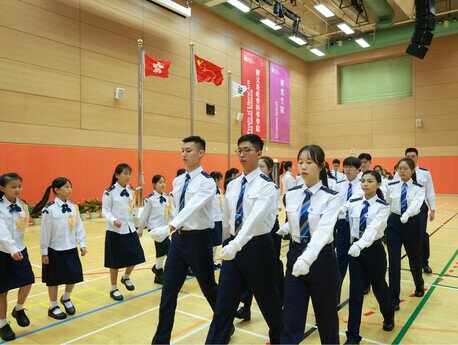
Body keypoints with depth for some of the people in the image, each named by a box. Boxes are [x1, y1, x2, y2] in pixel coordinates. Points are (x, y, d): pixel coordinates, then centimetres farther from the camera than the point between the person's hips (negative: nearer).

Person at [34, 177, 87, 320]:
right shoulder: (49, 209, -14)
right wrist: (44, 252, -7)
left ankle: (66, 298, 38)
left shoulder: (73, 207, 1)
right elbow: (45, 232, -10)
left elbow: (79, 226, 4)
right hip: (55, 250, -5)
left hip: (71, 249, 5)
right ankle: (53, 307, 29)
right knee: (54, 280, 9)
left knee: (74, 276, 10)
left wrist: (82, 244, 2)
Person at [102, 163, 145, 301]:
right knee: (115, 261, 4)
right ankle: (114, 289, 23)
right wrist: (114, 221, -28)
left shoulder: (130, 190, 7)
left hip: (129, 229, 5)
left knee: (136, 256, 4)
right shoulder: (110, 192, -10)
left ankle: (126, 277, 33)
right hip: (115, 231, -5)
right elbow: (105, 211, -11)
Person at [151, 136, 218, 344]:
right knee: (168, 291, 7)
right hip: (178, 239, 6)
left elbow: (192, 208, -31)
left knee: (209, 288, 12)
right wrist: (174, 233, 16)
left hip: (198, 240, -6)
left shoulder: (207, 182, -15)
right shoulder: (177, 181, 8)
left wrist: (168, 228, -43)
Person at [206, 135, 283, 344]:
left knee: (268, 301, 16)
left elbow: (255, 217, -27)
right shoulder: (232, 185, 7)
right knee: (223, 305, 6)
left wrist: (236, 245, -38)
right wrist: (224, 243, 22)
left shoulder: (266, 185, -13)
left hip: (258, 247, -5)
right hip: (233, 246, 5)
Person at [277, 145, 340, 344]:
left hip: (321, 258, -3)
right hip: (294, 256, 3)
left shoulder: (331, 198, -14)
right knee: (291, 318, 4)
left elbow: (324, 230, -30)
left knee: (326, 315, 16)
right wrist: (276, 232, 0)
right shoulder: (291, 194, 0)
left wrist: (307, 258, -43)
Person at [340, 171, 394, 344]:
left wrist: (360, 245, -43)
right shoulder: (353, 203, 0)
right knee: (355, 293, 3)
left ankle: (388, 316, 51)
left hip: (374, 250, -2)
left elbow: (373, 228, -28)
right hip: (355, 249, 2)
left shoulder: (383, 206, -11)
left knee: (379, 288, 17)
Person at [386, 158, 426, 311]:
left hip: (412, 224, -1)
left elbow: (416, 204, -26)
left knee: (414, 258, 17)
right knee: (394, 261, -6)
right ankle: (393, 300, 2)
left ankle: (419, 284, 50)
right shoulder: (391, 186, -1)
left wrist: (406, 215, -44)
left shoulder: (419, 189, -7)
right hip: (394, 223, 1)